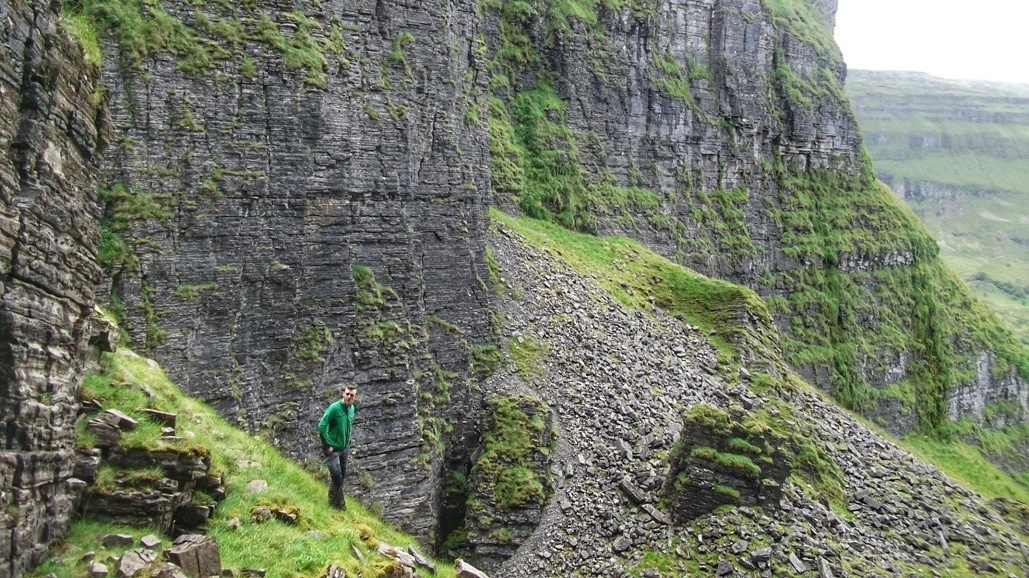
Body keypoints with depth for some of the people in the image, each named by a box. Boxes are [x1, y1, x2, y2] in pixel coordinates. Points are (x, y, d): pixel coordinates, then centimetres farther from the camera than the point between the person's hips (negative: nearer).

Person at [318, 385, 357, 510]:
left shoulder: (352, 409, 2)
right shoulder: (334, 408, -20)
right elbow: (322, 426, -22)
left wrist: (348, 443, 13)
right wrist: (327, 445, -19)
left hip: (344, 448, 7)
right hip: (333, 449, -7)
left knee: (342, 475, 14)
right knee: (337, 476, -9)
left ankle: (333, 500, 30)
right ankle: (338, 503, 7)